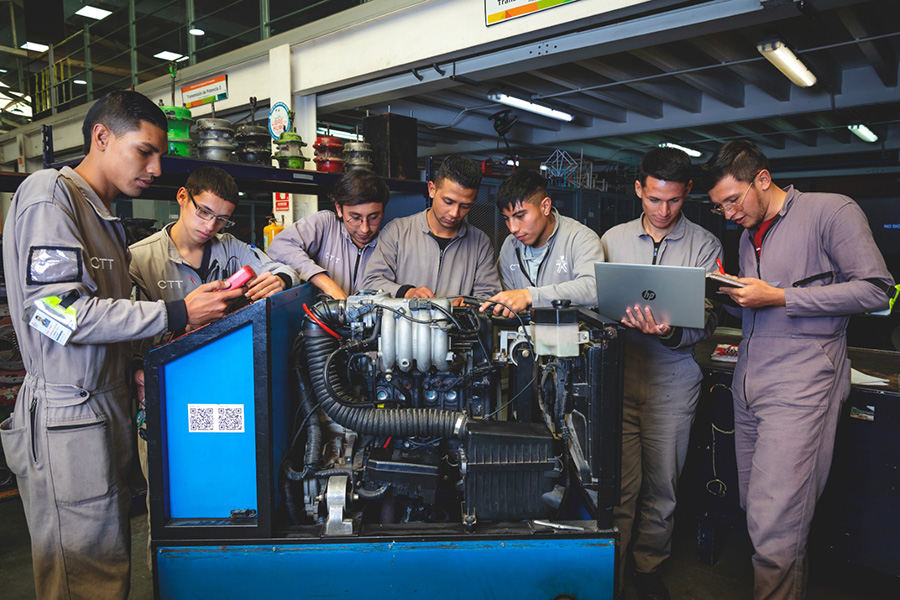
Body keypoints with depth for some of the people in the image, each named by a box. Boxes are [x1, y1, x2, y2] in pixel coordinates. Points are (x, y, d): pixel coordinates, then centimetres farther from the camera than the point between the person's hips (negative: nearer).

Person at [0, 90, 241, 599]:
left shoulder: (105, 218, 20)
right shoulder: (50, 192, -7)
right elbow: (56, 310, -19)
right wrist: (176, 314, -18)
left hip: (108, 410, 9)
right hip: (69, 418, -9)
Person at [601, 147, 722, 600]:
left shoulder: (705, 246, 2)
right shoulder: (612, 239, 7)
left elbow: (706, 323, -3)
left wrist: (671, 333, -22)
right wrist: (621, 318, -12)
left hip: (673, 379, 0)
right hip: (619, 373, 0)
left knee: (661, 484, 9)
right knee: (620, 482, 1)